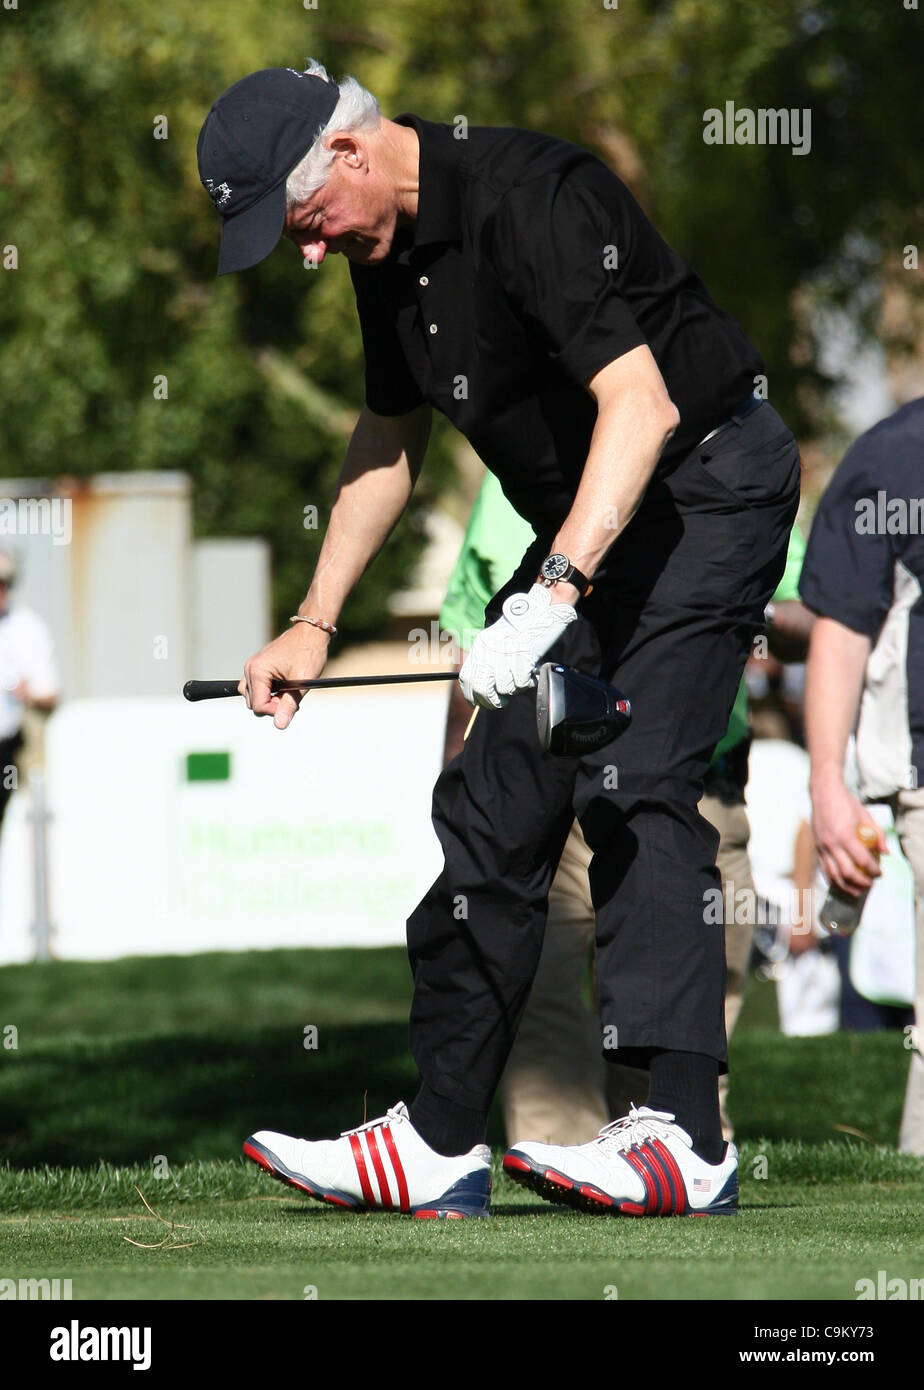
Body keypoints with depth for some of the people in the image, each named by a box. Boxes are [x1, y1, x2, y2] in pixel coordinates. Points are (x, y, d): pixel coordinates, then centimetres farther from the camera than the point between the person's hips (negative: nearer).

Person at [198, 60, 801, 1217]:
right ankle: (440, 1142, 10)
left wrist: (549, 596, -43)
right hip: (590, 517, 10)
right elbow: (386, 438, 20)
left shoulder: (529, 199, -25)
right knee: (496, 799, 7)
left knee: (633, 784, -21)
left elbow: (642, 406, -35)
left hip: (709, 482, -10)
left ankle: (683, 1135, -29)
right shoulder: (386, 247, 5)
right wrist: (315, 624, 13)